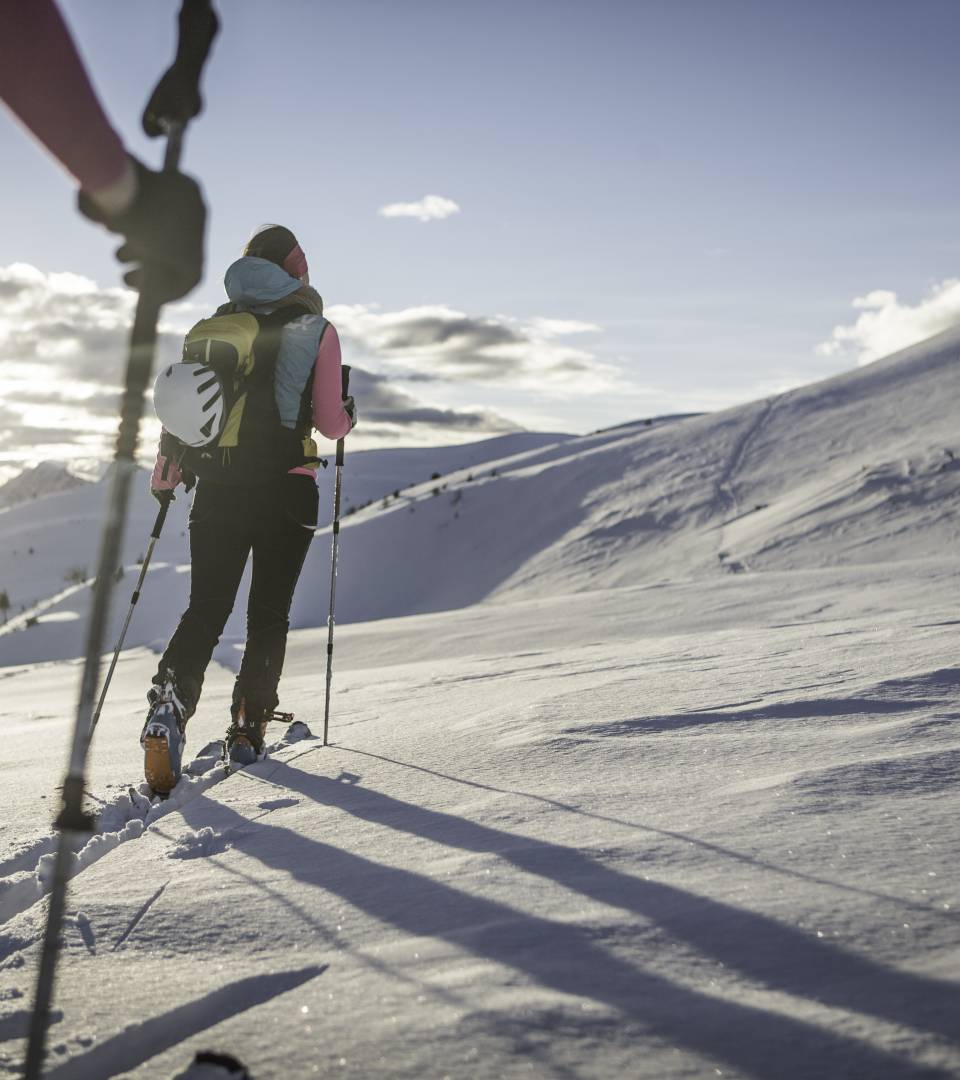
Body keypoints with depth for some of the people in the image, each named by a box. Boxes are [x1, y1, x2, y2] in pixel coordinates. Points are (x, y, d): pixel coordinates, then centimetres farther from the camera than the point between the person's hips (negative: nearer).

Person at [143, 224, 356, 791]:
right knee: (269, 613, 11)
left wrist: (166, 475, 15)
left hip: (219, 487, 2)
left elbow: (179, 406, 4)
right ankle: (249, 725, 11)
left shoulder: (215, 326, 7)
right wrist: (349, 414, 20)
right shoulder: (316, 329, -1)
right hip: (288, 489, -2)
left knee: (206, 609, 6)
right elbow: (329, 422, -3)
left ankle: (171, 702, -17)